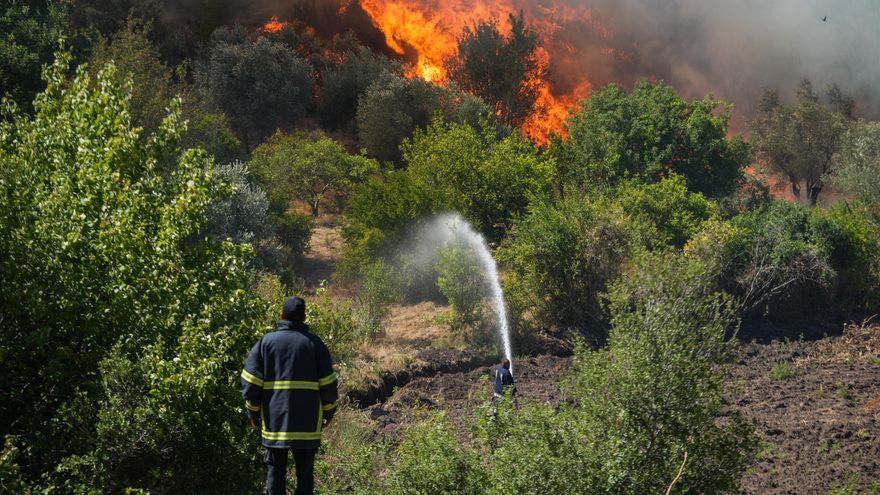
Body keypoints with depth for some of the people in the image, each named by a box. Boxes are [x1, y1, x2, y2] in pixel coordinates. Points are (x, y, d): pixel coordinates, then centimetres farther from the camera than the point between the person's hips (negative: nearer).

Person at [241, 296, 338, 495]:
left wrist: (254, 413, 10)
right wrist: (328, 412, 13)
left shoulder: (266, 342, 2)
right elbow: (328, 383, 1)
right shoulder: (314, 343, 2)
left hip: (274, 420, 0)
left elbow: (250, 382, 0)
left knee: (275, 472, 6)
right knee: (305, 472, 6)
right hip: (308, 423, 0)